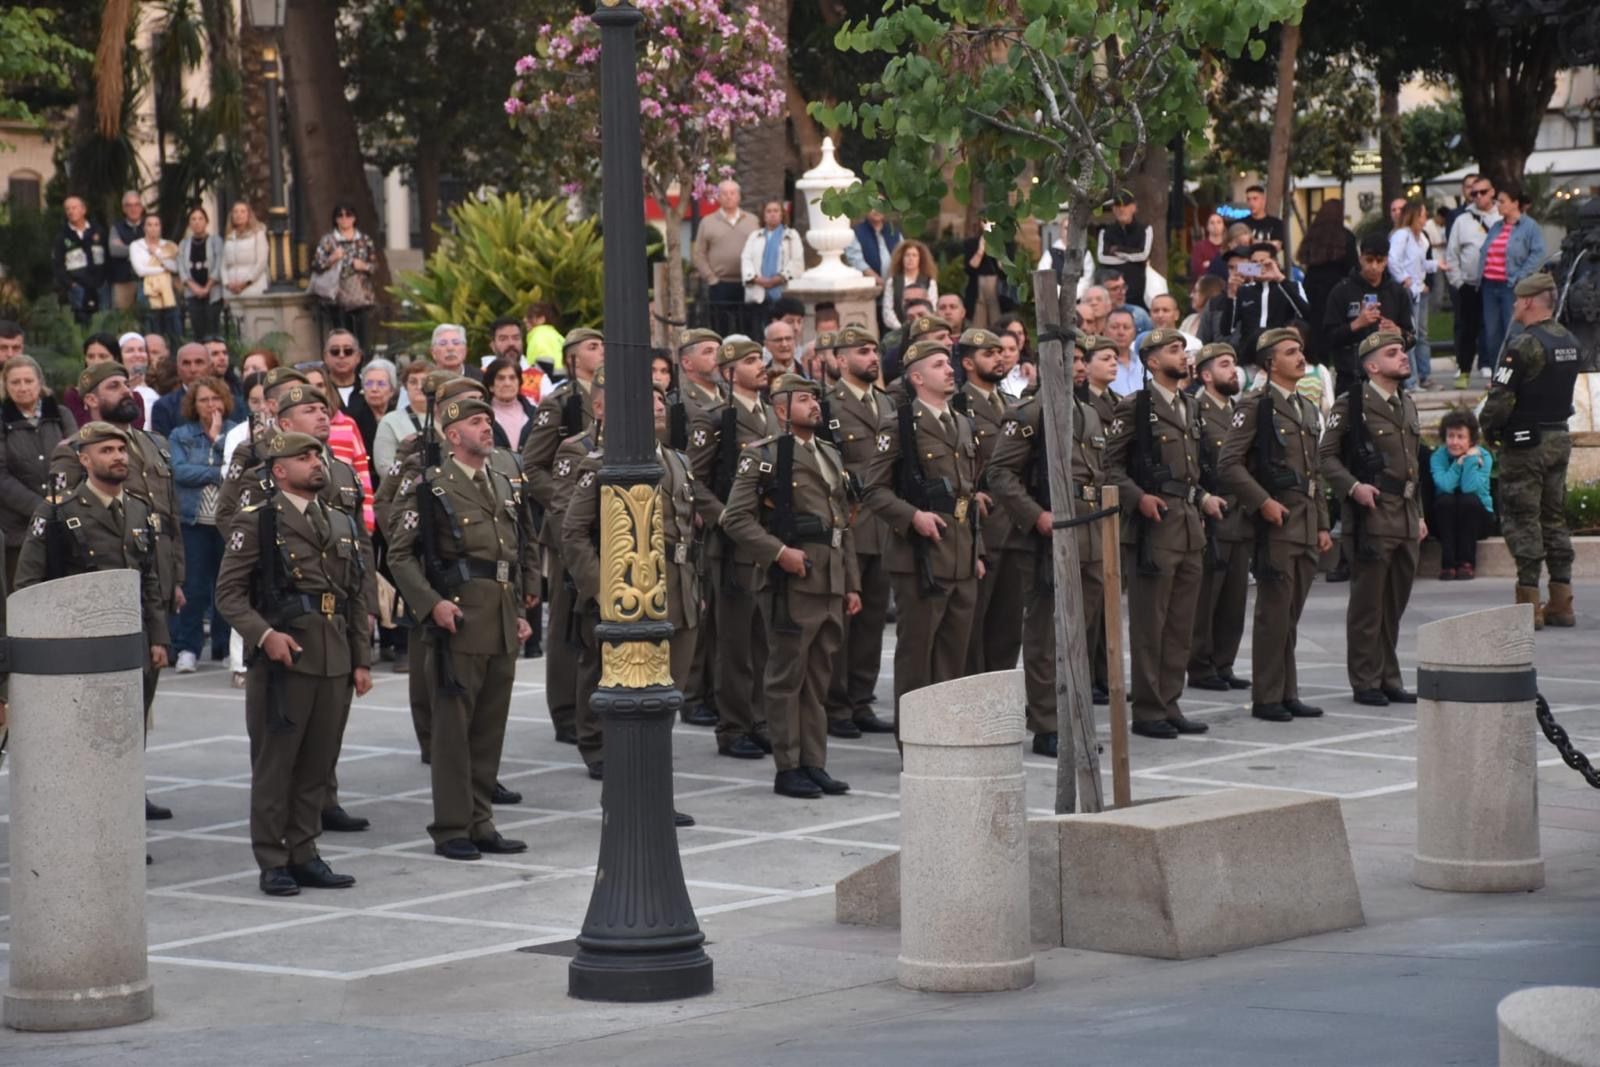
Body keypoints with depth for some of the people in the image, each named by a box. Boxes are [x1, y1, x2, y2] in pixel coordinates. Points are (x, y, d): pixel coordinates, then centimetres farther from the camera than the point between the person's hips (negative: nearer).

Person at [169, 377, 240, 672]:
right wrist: (219, 473, -9)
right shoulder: (181, 436, 9)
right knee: (193, 588, -4)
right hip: (194, 521, 0)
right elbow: (180, 471, -6)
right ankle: (186, 649, 1)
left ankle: (226, 647, 12)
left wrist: (217, 437, -6)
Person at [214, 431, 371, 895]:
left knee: (318, 764, 9)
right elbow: (229, 592, -6)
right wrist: (264, 634, -20)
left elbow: (357, 596, 20)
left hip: (335, 662, 6)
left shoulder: (342, 524, 17)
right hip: (284, 659, -6)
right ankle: (272, 862, 5)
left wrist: (362, 660, 14)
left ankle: (303, 855, 17)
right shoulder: (256, 523, -2)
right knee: (274, 763, 0)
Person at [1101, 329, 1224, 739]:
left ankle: (1169, 706, 16)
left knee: (1181, 624, 9)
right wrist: (1139, 497, -20)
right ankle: (1147, 711, 2)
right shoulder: (1134, 408, -6)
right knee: (1149, 623, -3)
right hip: (1154, 525, -8)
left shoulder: (1188, 406, 17)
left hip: (1189, 524, 8)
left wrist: (1203, 497, 11)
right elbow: (1110, 464, -8)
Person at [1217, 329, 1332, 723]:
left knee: (1291, 614, 10)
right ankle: (1266, 698, -1)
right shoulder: (1256, 406, -6)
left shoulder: (1308, 409, 18)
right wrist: (1263, 503, -18)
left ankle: (1287, 694, 15)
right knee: (1273, 613, -5)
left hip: (1307, 526, 7)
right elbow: (1228, 465, -13)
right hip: (1276, 524, -7)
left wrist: (1322, 525, 18)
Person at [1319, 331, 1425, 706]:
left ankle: (1389, 680, 18)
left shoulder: (1406, 405, 18)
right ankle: (1366, 682, 4)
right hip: (1372, 516, -7)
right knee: (1367, 603, -2)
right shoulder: (1352, 405, -7)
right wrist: (1353, 487, -24)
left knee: (1395, 604, 11)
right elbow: (1327, 456, -10)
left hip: (1406, 517, 7)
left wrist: (1419, 513, 21)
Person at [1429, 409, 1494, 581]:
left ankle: (1467, 563, -26)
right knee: (1445, 500, -31)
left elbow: (1470, 488, -26)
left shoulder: (1483, 456, -10)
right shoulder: (1438, 457, -8)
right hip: (1446, 520, 1)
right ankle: (1448, 563, -30)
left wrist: (1471, 459, -23)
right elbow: (1445, 486, -26)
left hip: (1476, 517, -1)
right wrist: (1459, 462, -22)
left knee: (1469, 500, -32)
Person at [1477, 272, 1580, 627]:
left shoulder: (1524, 344, -18)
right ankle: (1561, 602, 13)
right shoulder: (1569, 342, 8)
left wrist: (1489, 429, -3)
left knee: (1522, 519, -3)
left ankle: (1529, 603, -5)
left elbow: (1500, 397, -19)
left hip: (1526, 442, -8)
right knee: (1554, 518, 13)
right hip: (1560, 438, 8)